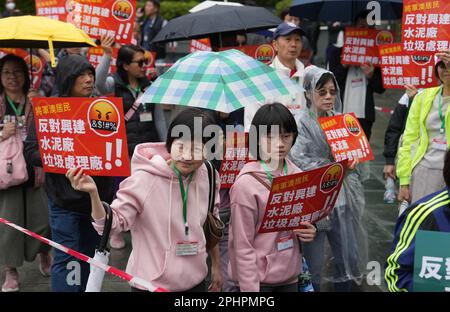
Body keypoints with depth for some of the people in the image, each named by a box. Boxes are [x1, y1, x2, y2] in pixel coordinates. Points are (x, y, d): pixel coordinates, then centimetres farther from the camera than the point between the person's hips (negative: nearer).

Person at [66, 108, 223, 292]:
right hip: (151, 284, -4)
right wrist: (93, 193, -36)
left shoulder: (208, 178, -5)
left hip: (195, 282, 4)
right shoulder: (144, 179, -18)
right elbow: (112, 224, -20)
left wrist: (216, 266, 19)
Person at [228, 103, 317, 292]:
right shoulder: (246, 184, -16)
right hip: (258, 279, -5)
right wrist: (251, 290, -15)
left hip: (290, 276, 5)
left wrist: (307, 232, -5)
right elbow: (243, 246, -14)